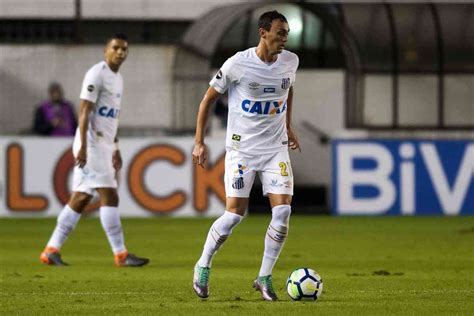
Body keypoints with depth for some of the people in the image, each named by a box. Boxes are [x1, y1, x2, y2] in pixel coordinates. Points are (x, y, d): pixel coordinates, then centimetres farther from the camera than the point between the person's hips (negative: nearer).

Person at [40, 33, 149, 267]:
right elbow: (84, 111, -16)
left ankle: (51, 250, 9)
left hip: (104, 146, 9)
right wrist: (83, 147, -22)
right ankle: (120, 254, -9)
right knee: (109, 196, -10)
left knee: (81, 198, 7)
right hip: (92, 144, -9)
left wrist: (115, 149, 24)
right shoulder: (97, 74, -10)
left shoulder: (117, 78, 19)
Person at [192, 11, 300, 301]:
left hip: (276, 147, 4)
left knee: (283, 211, -11)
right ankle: (203, 267, 14)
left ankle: (264, 278, 2)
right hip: (242, 147, -4)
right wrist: (199, 142, -3)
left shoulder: (290, 62, 0)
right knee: (235, 214, -8)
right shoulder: (237, 64, -13)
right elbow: (209, 99, -2)